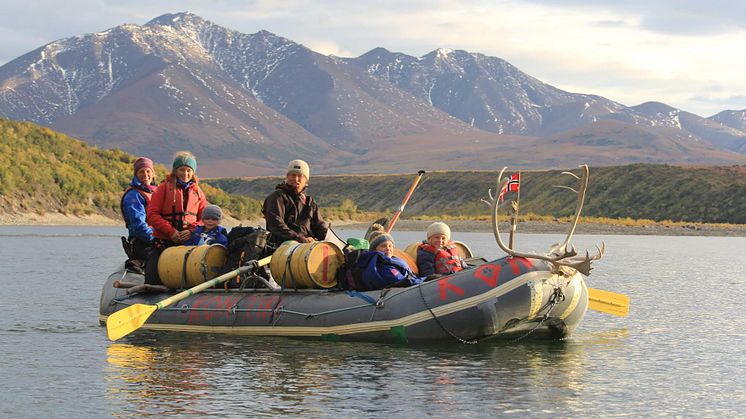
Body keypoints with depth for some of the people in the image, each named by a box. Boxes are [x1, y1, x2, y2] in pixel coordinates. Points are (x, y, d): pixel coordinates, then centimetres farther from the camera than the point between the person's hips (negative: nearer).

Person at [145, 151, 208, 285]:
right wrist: (170, 231, -14)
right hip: (163, 242, -2)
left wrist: (192, 231, -10)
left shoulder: (197, 192, 14)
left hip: (189, 243, 2)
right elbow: (152, 215, -2)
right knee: (153, 281, -10)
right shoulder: (164, 187, 5)